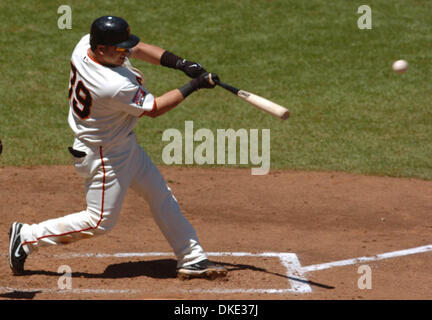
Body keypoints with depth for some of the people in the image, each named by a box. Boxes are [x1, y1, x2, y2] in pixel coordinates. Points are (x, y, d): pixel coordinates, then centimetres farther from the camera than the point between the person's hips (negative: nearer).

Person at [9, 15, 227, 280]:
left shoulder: (85, 44, -13)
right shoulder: (116, 87, -37)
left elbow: (138, 49, 1)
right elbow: (154, 109, -19)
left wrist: (180, 63, -9)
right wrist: (193, 86, -12)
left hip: (124, 143, 10)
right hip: (104, 155, -10)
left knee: (161, 195, 14)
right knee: (101, 221, 5)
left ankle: (192, 259, 23)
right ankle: (28, 237, 16)